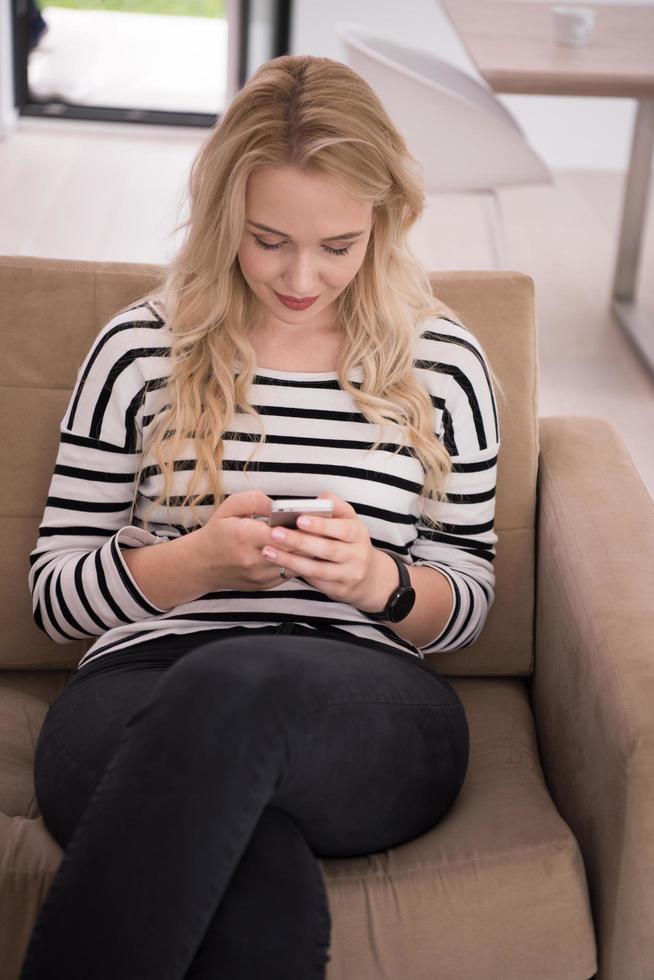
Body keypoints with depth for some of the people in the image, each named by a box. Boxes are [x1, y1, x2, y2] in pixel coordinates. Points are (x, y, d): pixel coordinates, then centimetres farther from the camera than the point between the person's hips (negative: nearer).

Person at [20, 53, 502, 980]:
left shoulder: (444, 362, 12)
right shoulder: (140, 346, 11)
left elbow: (470, 600, 16)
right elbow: (54, 589, 11)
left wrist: (379, 580, -8)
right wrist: (198, 560, -9)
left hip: (370, 721, 2)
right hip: (138, 691, -1)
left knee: (239, 681, -39)